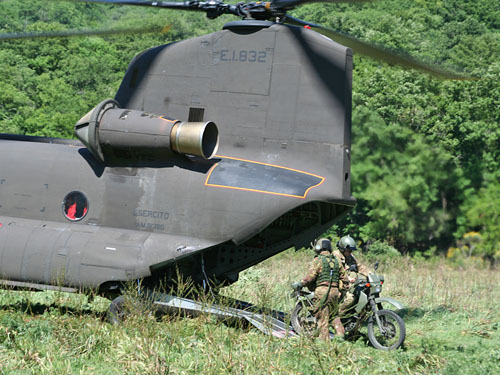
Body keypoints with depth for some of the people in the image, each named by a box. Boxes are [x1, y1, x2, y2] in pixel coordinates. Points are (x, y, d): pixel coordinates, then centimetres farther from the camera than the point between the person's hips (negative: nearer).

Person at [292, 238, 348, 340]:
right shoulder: (336, 261, 14)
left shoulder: (318, 260, -5)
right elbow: (344, 277, 15)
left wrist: (299, 284, -1)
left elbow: (310, 277, -12)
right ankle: (340, 333, 7)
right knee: (334, 314, 19)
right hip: (335, 291, 6)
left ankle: (324, 339, -4)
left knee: (322, 317, -3)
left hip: (322, 291, -6)